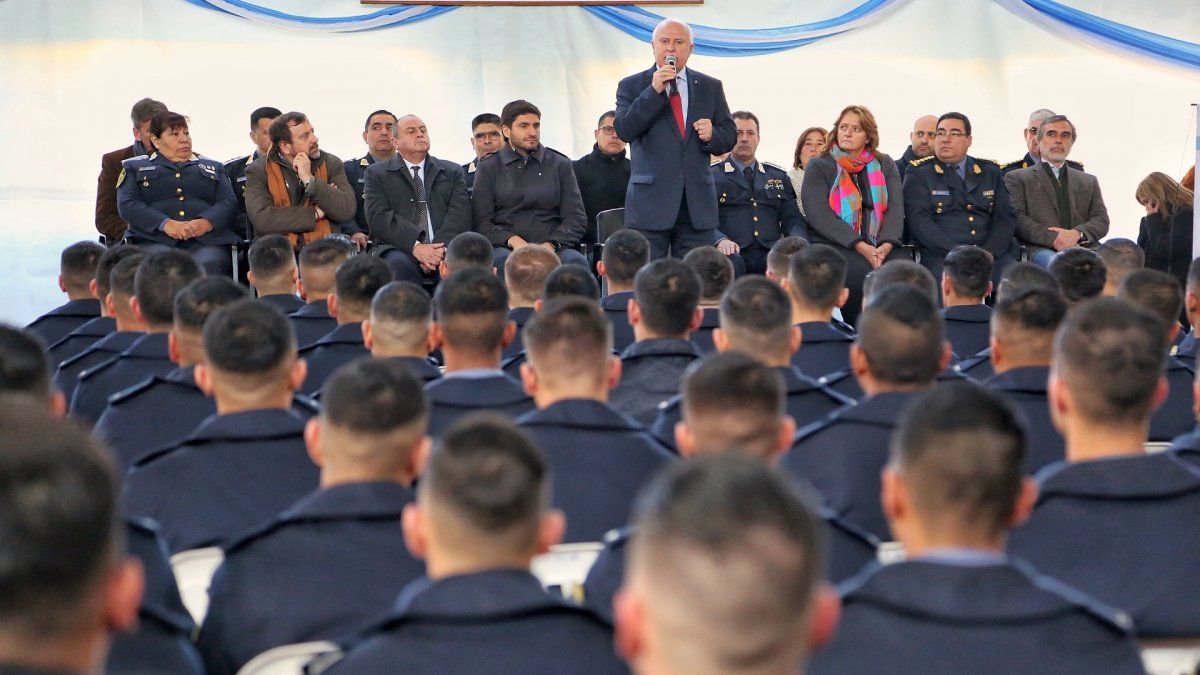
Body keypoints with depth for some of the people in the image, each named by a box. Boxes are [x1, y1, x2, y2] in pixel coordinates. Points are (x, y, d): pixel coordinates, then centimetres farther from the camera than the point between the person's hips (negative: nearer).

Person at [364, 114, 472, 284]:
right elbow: (378, 218, -1)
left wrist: (442, 249, -15)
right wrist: (415, 245, -17)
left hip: (444, 247, 1)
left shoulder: (452, 172, 21)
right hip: (399, 248, -1)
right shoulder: (377, 174, 15)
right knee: (399, 264, -37)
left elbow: (460, 214, 6)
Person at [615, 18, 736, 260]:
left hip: (698, 204, 2)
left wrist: (712, 135, -8)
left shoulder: (711, 87, 14)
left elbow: (730, 135, 15)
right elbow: (623, 130, -8)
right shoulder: (632, 86, 6)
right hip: (649, 203, -2)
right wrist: (654, 91, -14)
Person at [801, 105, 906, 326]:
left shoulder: (885, 165, 17)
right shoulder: (819, 166, 7)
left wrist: (886, 245, -15)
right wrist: (861, 247, -18)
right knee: (864, 273, -33)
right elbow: (819, 214, -7)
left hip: (880, 246, 3)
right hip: (832, 244, -3)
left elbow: (895, 208, 6)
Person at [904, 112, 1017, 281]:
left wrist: (988, 252, -9)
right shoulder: (918, 173, 10)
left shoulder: (990, 171, 20)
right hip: (941, 255, -3)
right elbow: (919, 221, -2)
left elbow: (1005, 217, 12)